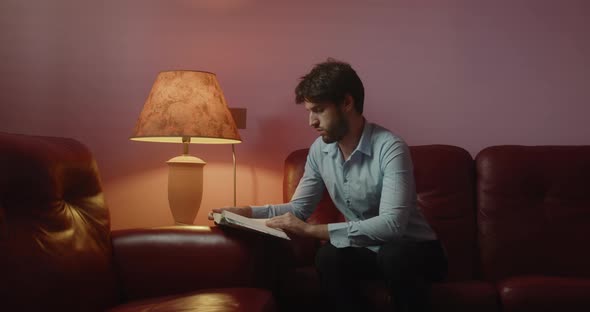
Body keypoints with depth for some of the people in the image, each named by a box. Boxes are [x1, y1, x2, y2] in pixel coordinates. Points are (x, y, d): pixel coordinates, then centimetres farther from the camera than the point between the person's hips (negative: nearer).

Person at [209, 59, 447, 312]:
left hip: (414, 249, -5)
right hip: (369, 248, 5)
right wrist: (246, 212, -12)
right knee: (328, 257, -26)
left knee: (395, 255, -37)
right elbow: (299, 208, 5)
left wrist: (312, 230, -37)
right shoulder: (320, 150, -4)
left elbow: (391, 224, -35)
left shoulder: (390, 148, -25)